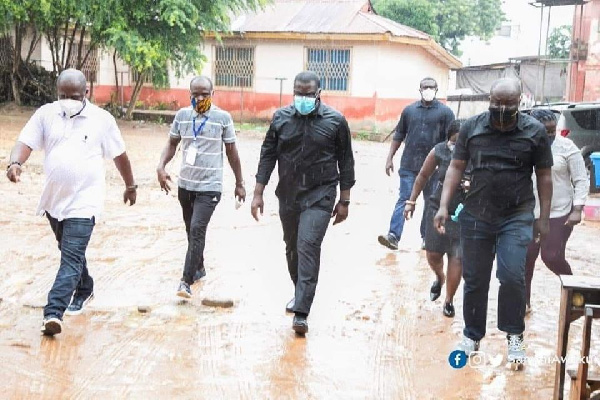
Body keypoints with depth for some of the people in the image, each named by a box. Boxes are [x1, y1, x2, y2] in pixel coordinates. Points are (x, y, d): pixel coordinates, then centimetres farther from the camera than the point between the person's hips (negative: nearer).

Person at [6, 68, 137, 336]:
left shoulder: (102, 119, -4)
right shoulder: (46, 114, 1)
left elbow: (119, 155, 6)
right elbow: (26, 142, -7)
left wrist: (130, 185, 15)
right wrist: (15, 163, -29)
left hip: (83, 203, -4)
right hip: (53, 199, 5)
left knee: (72, 257, -14)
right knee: (70, 252, 23)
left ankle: (53, 313, -18)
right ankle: (84, 289, 45)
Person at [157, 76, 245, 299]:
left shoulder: (223, 118, -7)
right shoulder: (182, 115, 2)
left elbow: (231, 151, 1)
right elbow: (172, 143, 12)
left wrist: (239, 183, 5)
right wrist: (161, 167, -5)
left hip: (209, 186, -4)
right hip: (185, 184, 4)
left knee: (197, 230, -15)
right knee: (191, 230, 17)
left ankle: (187, 281, -13)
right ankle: (199, 268, 37)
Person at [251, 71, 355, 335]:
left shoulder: (335, 121, -5)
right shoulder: (281, 118, 1)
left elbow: (345, 162, 0)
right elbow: (268, 156, 5)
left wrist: (344, 201, 1)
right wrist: (258, 194, 1)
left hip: (320, 196, -4)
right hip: (288, 195, 4)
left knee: (308, 246, -15)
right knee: (292, 247, 15)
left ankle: (301, 312, -15)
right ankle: (301, 293, 38)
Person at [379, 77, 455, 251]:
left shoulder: (445, 112, 0)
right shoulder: (409, 110, 8)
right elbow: (399, 135, 13)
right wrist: (390, 158, 9)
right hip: (409, 165, 1)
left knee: (431, 202, 9)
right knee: (404, 199, -6)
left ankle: (426, 237, 20)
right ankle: (393, 236, -13)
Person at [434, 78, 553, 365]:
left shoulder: (535, 131, -3)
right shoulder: (471, 127, -1)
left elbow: (543, 176, 3)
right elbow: (456, 167, 4)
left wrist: (544, 218, 2)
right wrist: (443, 206, -4)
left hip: (517, 218, -2)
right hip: (476, 216, 2)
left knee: (512, 275, -12)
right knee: (474, 279, 9)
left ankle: (514, 335, 10)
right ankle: (472, 336, 25)